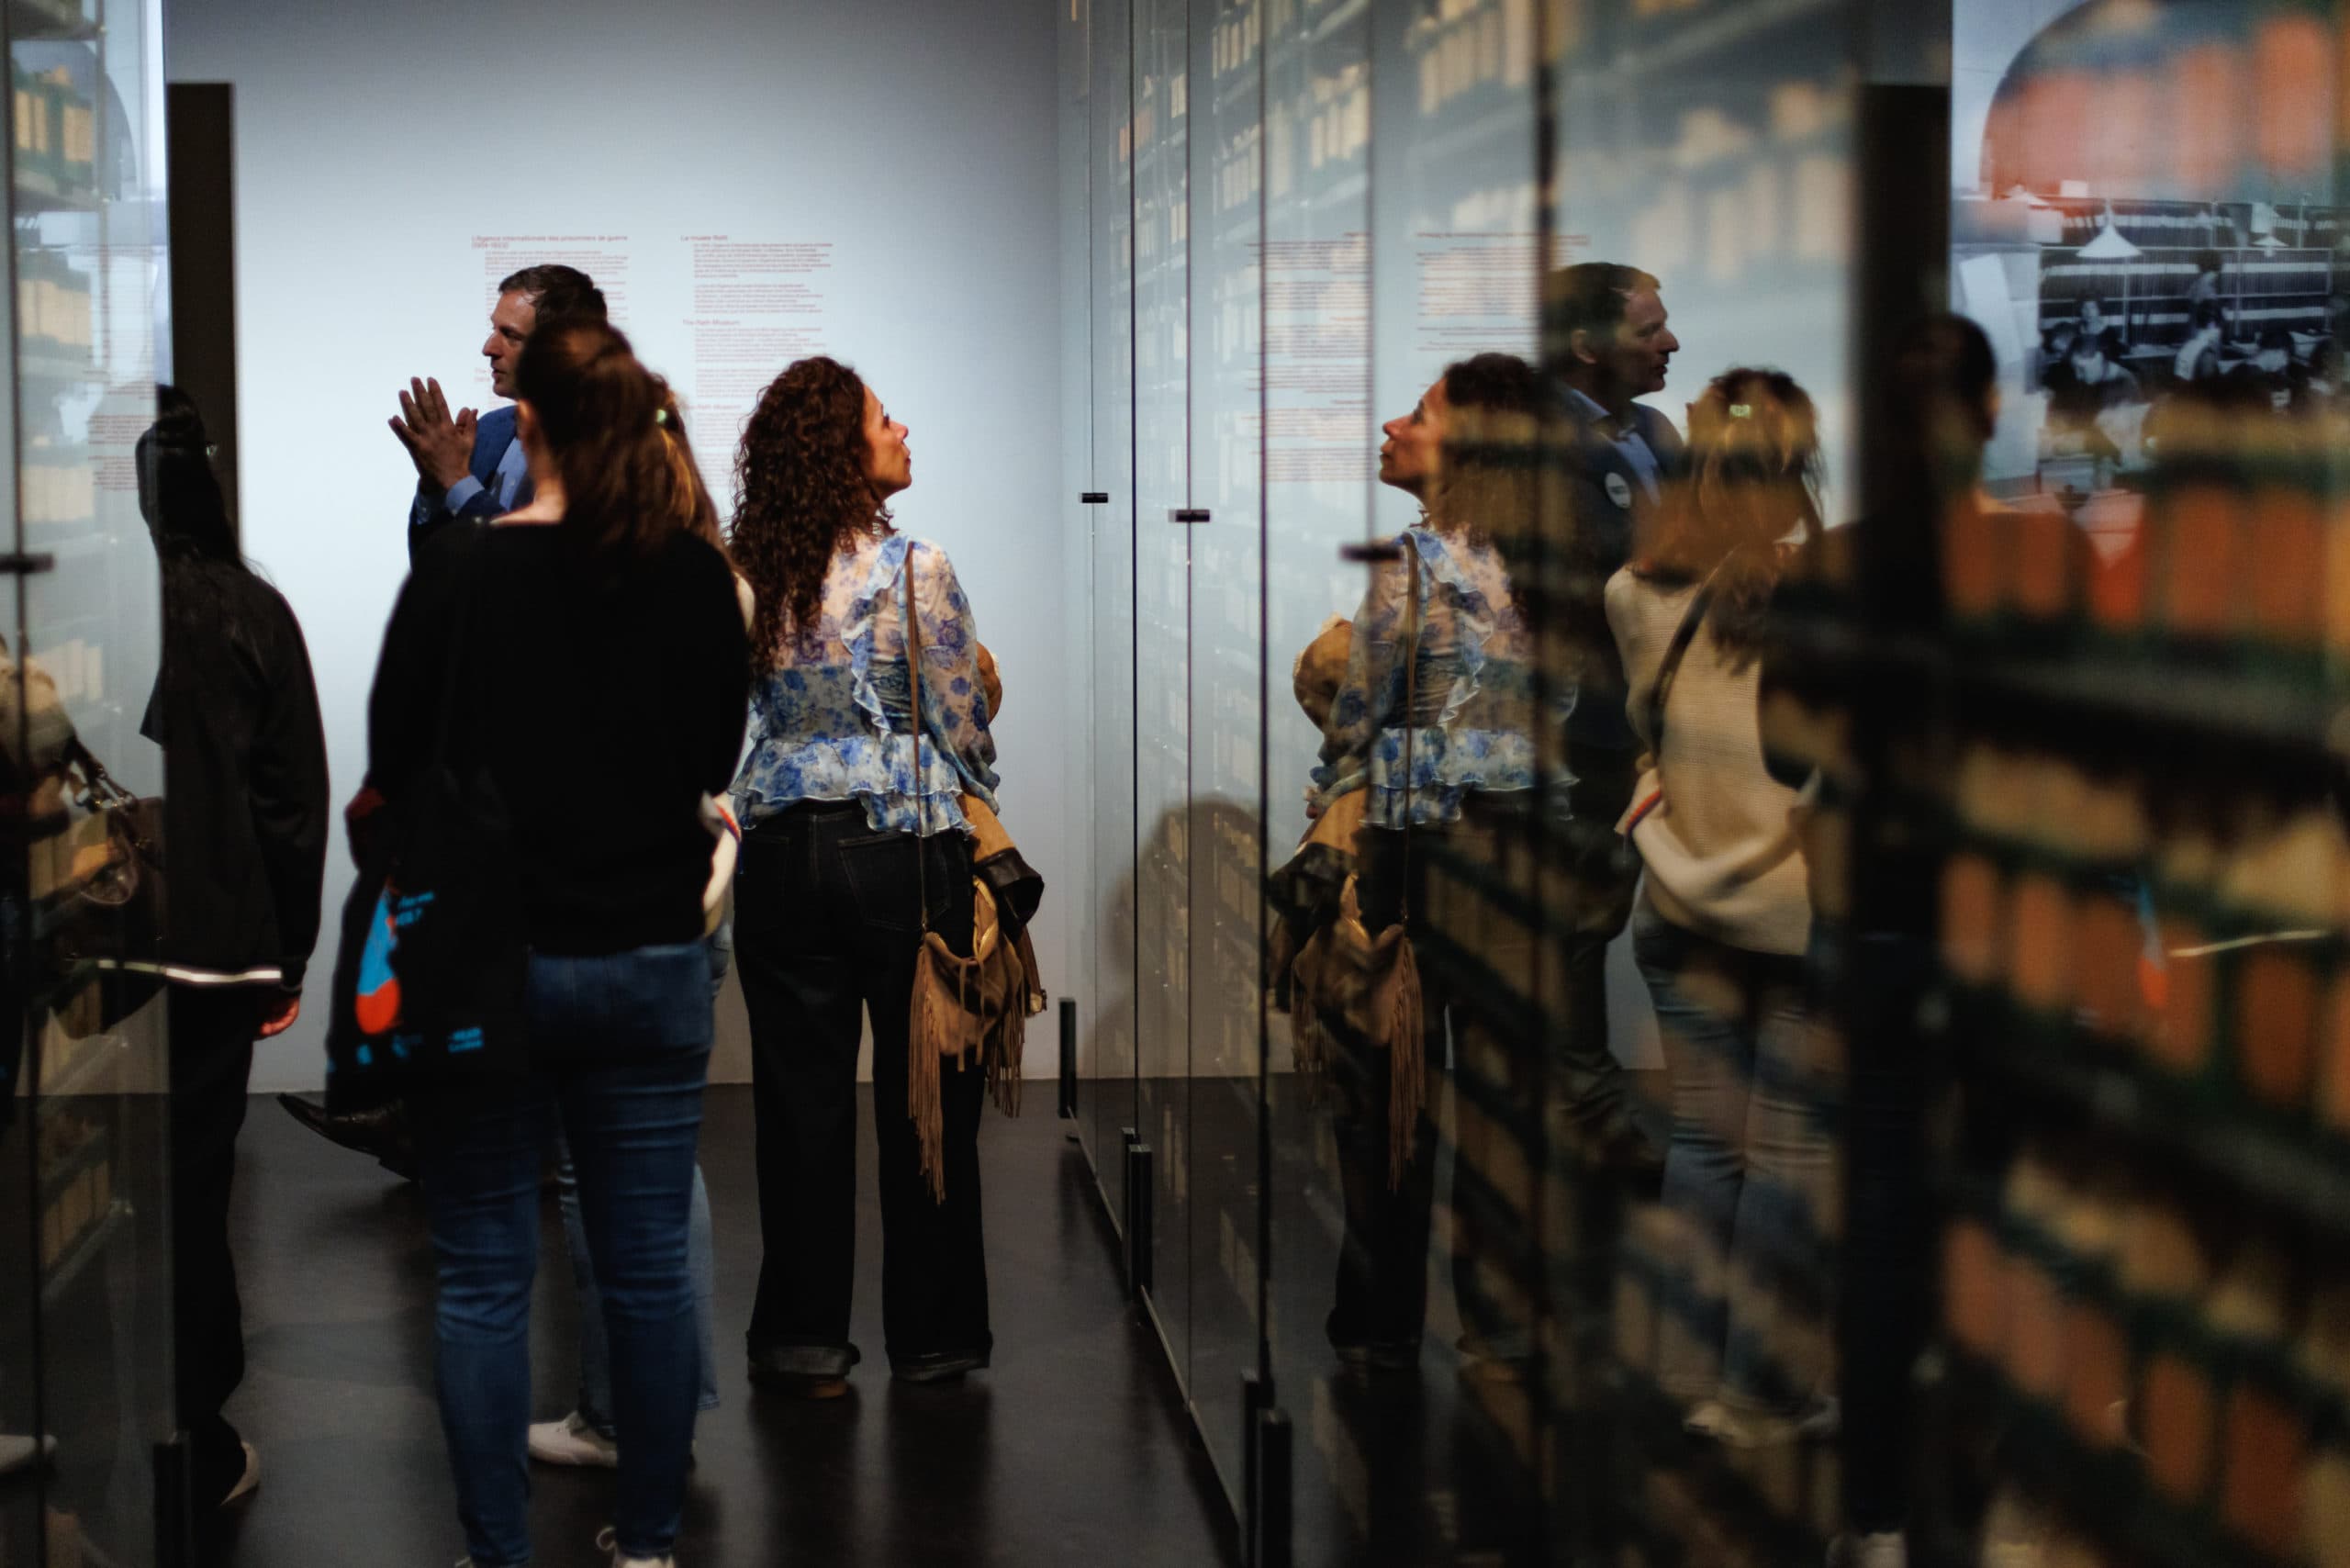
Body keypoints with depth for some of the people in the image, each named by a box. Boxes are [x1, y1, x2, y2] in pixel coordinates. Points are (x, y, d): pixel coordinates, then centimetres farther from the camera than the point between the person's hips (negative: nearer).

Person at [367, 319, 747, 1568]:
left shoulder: (457, 576, -11)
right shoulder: (697, 578, -3)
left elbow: (396, 777, -4)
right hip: (653, 960, 3)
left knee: (484, 1276, 6)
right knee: (648, 1268, 10)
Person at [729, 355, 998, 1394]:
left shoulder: (751, 576, 2)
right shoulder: (914, 570, -13)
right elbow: (962, 724, -6)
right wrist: (975, 805, 14)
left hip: (781, 850, 4)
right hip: (905, 851, -4)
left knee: (801, 1101, 9)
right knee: (925, 1097, 7)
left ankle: (801, 1339, 14)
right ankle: (931, 1336, 16)